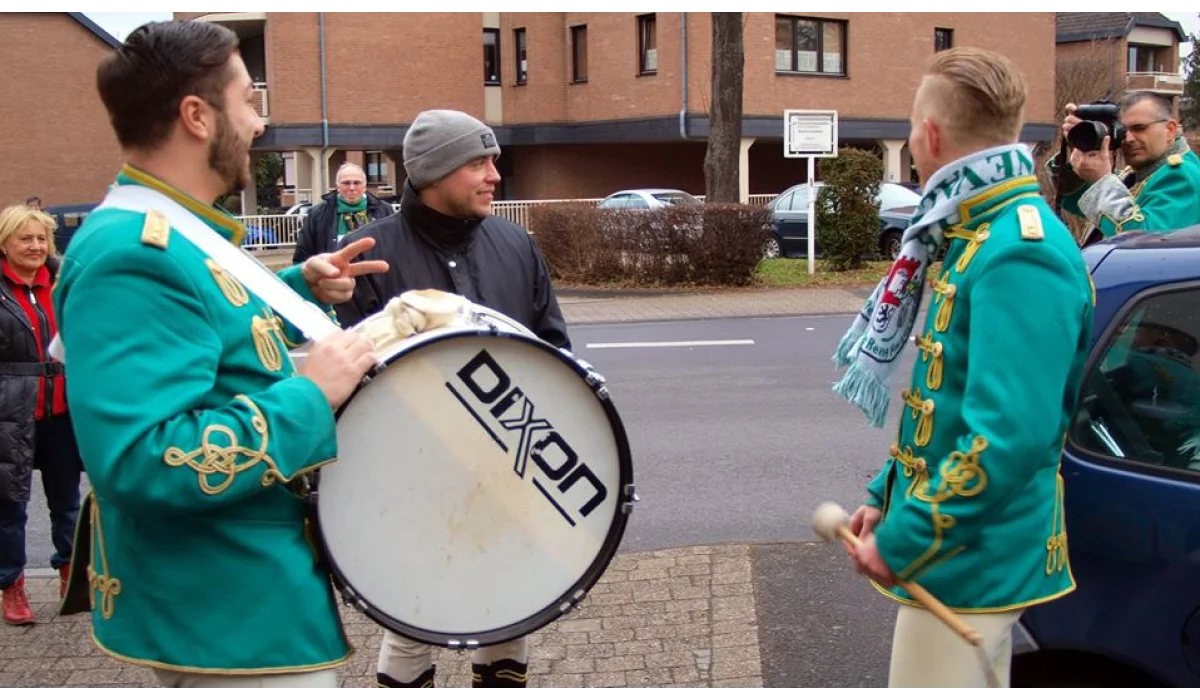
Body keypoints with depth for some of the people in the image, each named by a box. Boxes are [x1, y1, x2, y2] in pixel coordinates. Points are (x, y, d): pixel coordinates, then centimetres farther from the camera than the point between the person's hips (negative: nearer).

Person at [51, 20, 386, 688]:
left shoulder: (170, 234, 8)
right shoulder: (137, 255, -25)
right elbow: (146, 462, -34)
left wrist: (299, 289, 11)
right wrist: (313, 394, -27)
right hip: (230, 621, -10)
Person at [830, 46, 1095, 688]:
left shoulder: (1020, 255, -23)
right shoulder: (980, 236, 10)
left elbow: (1011, 435, -30)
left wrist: (902, 542, -23)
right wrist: (889, 500, 16)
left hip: (971, 564, -10)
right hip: (962, 553, 10)